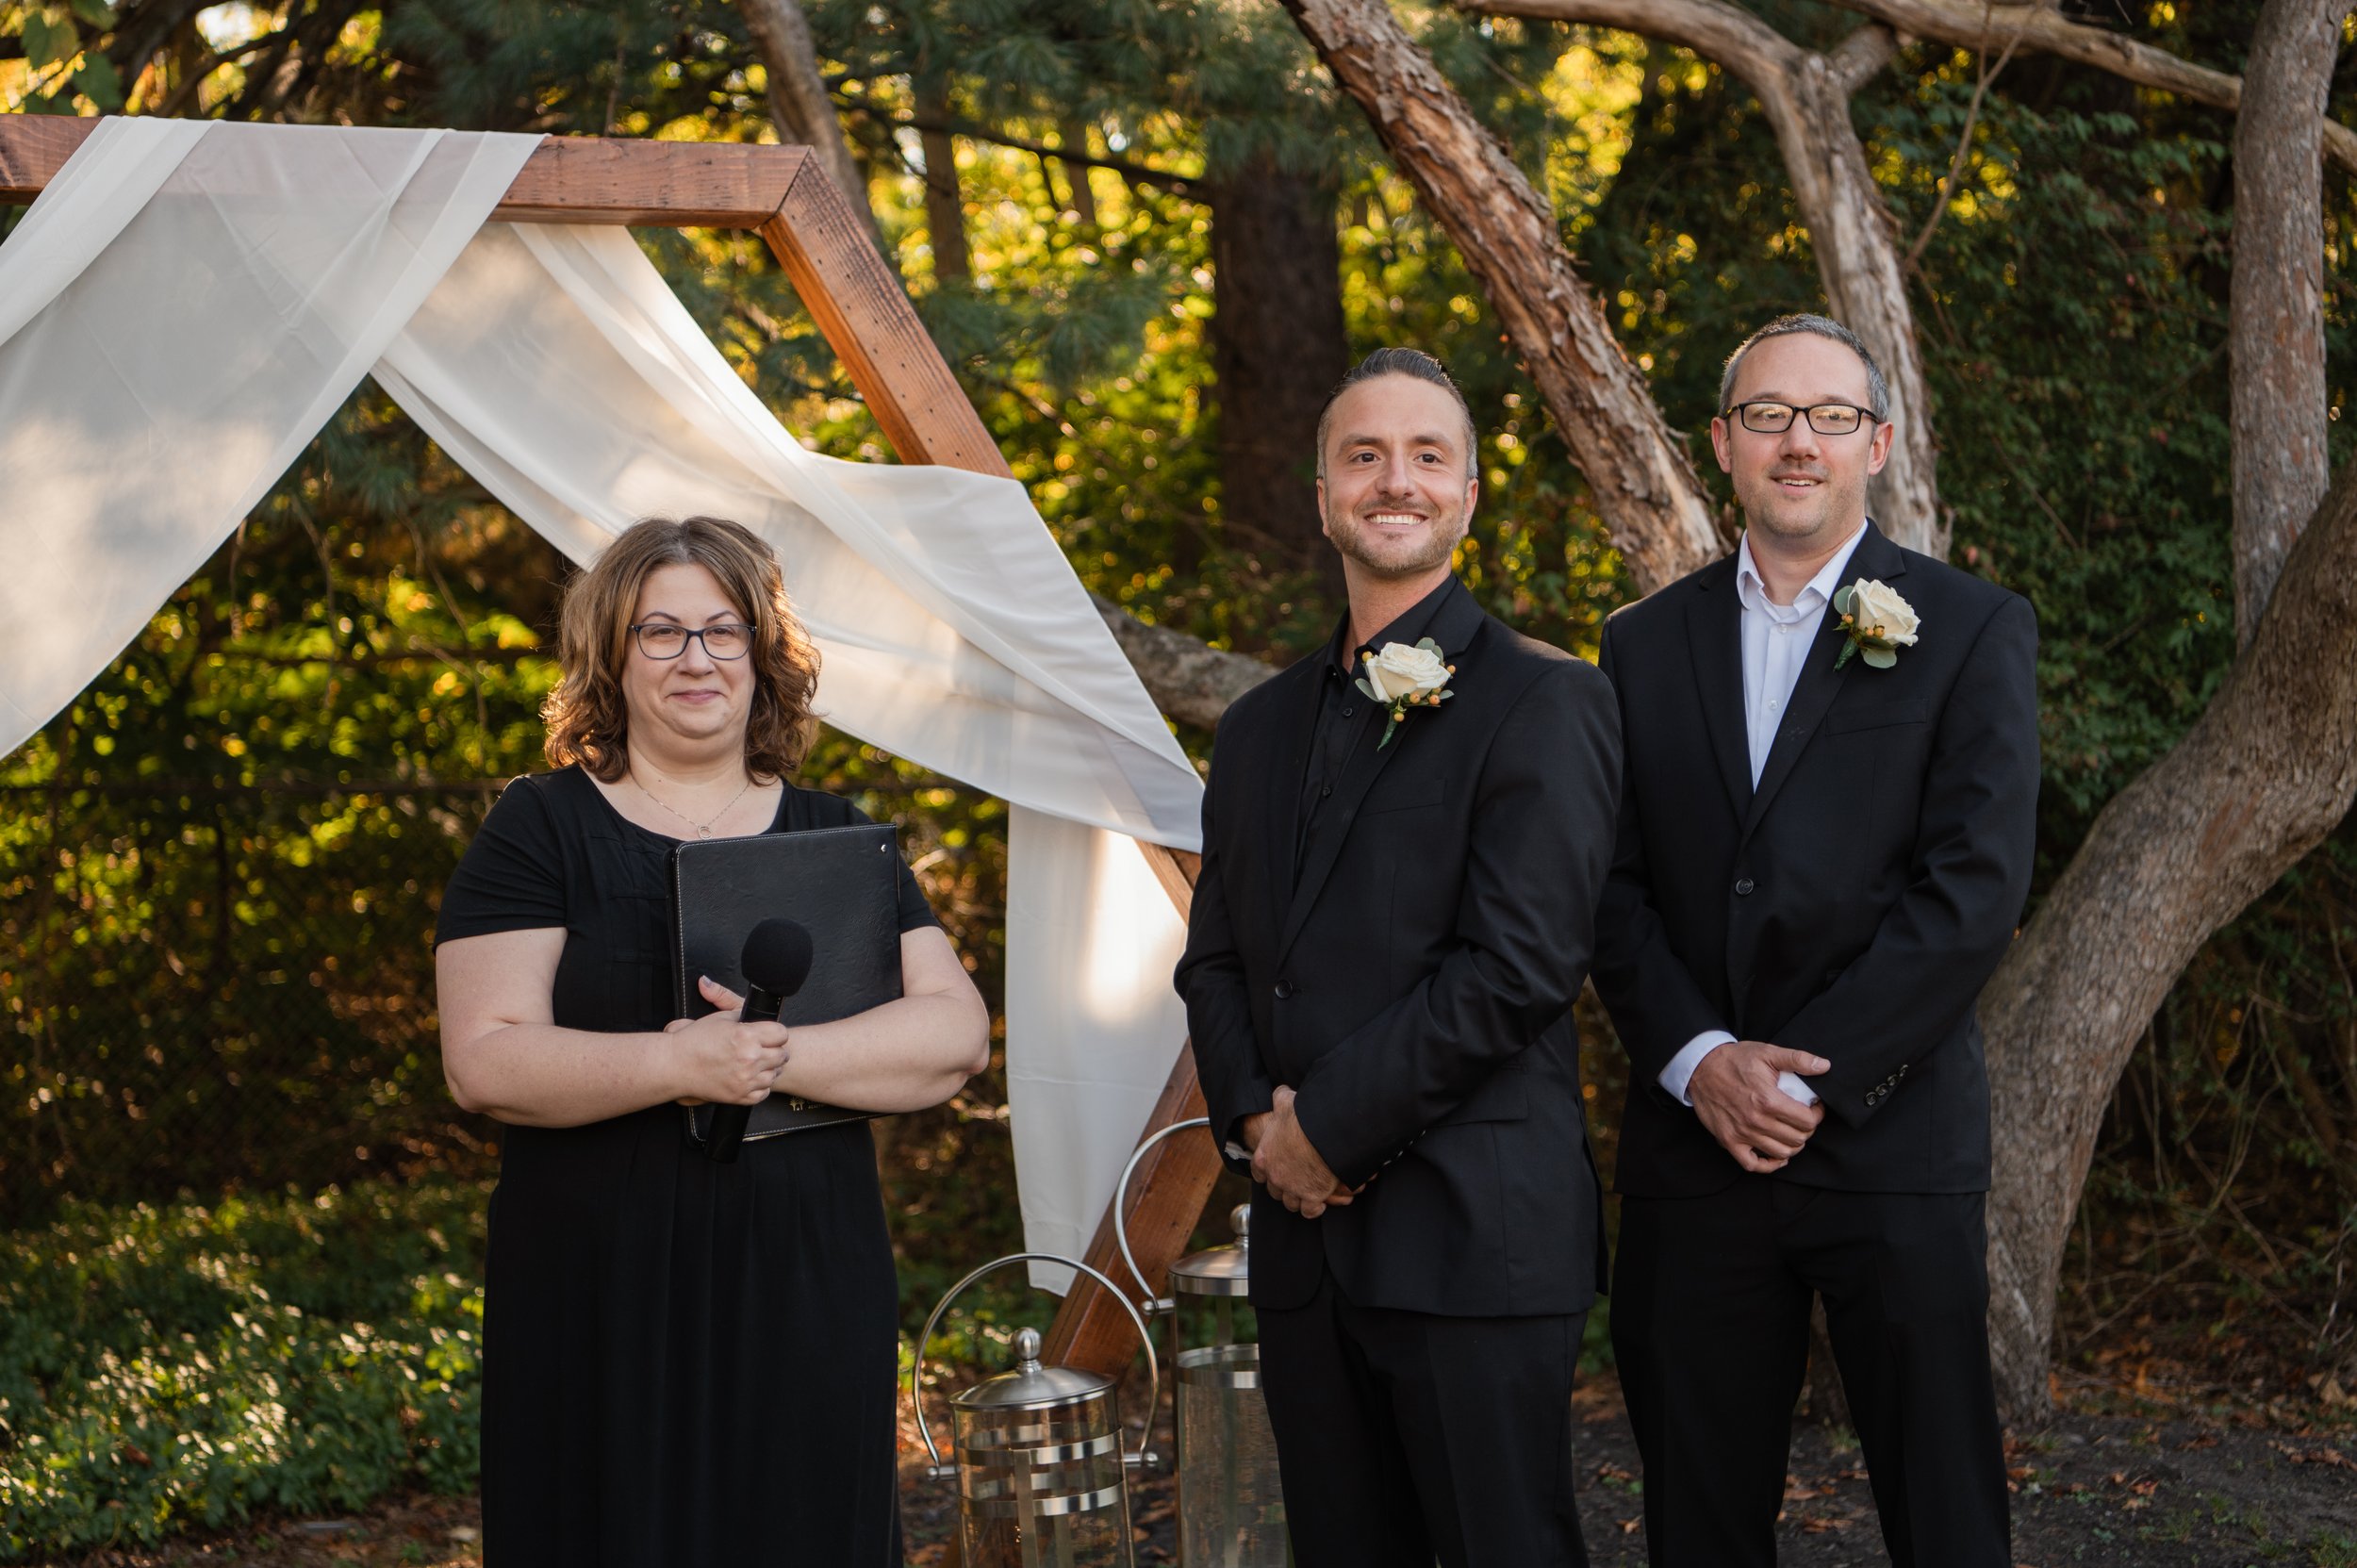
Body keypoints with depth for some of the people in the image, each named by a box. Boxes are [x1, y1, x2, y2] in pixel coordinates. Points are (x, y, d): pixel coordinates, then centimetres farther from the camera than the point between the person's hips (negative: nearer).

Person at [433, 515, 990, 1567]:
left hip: (805, 1293, 3)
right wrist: (679, 1063, -23)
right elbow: (483, 1062, -9)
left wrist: (779, 1057, -17)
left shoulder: (834, 838, 11)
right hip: (600, 1302, -2)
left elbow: (956, 1033, -1)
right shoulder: (540, 831, 3)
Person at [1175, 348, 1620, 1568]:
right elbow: (1213, 958, 17)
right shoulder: (1259, 729, 18)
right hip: (1304, 1235, 6)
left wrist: (1332, 1126, -12)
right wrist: (1253, 1119, -3)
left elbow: (1523, 962, -14)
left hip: (1474, 1236, -6)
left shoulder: (1541, 701, -5)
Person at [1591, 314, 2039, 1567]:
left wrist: (1812, 1079, -13)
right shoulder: (1646, 644, 12)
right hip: (1692, 1147, 3)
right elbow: (1613, 889, 7)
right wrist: (1701, 1063, -9)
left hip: (1892, 1146, -3)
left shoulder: (1973, 632, 2)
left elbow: (1974, 890, -8)